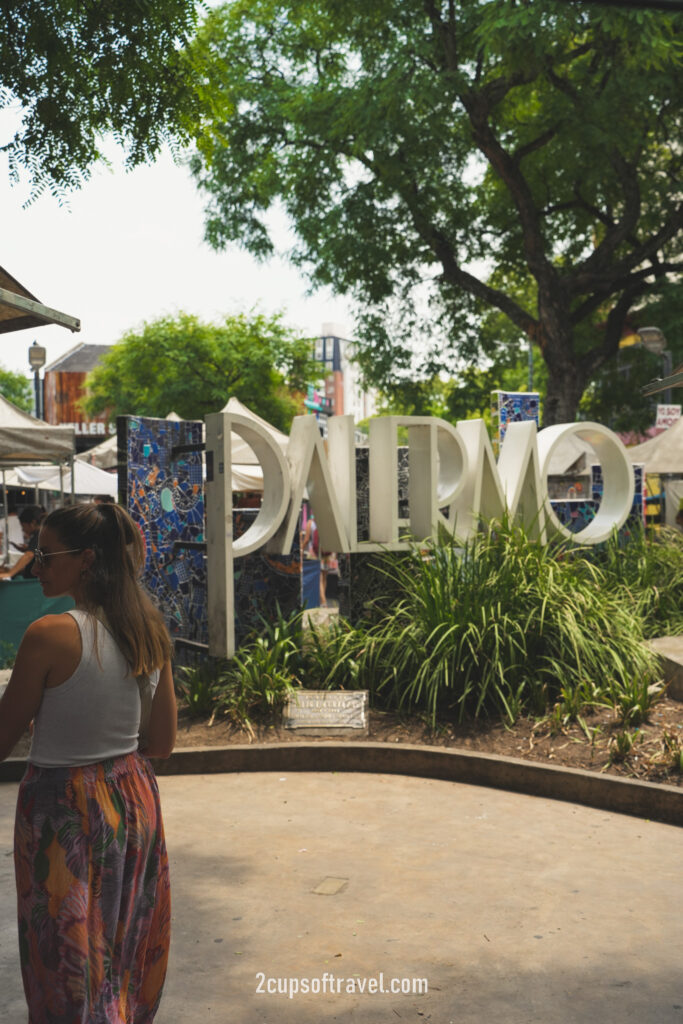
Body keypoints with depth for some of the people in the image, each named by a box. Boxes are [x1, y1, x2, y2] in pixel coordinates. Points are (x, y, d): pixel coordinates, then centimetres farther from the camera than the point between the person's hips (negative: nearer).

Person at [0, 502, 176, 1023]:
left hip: (65, 808, -6)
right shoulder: (152, 631, -2)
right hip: (134, 797, 6)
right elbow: (162, 742, 5)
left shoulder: (50, 635, -20)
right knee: (127, 948, 22)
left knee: (70, 960, 11)